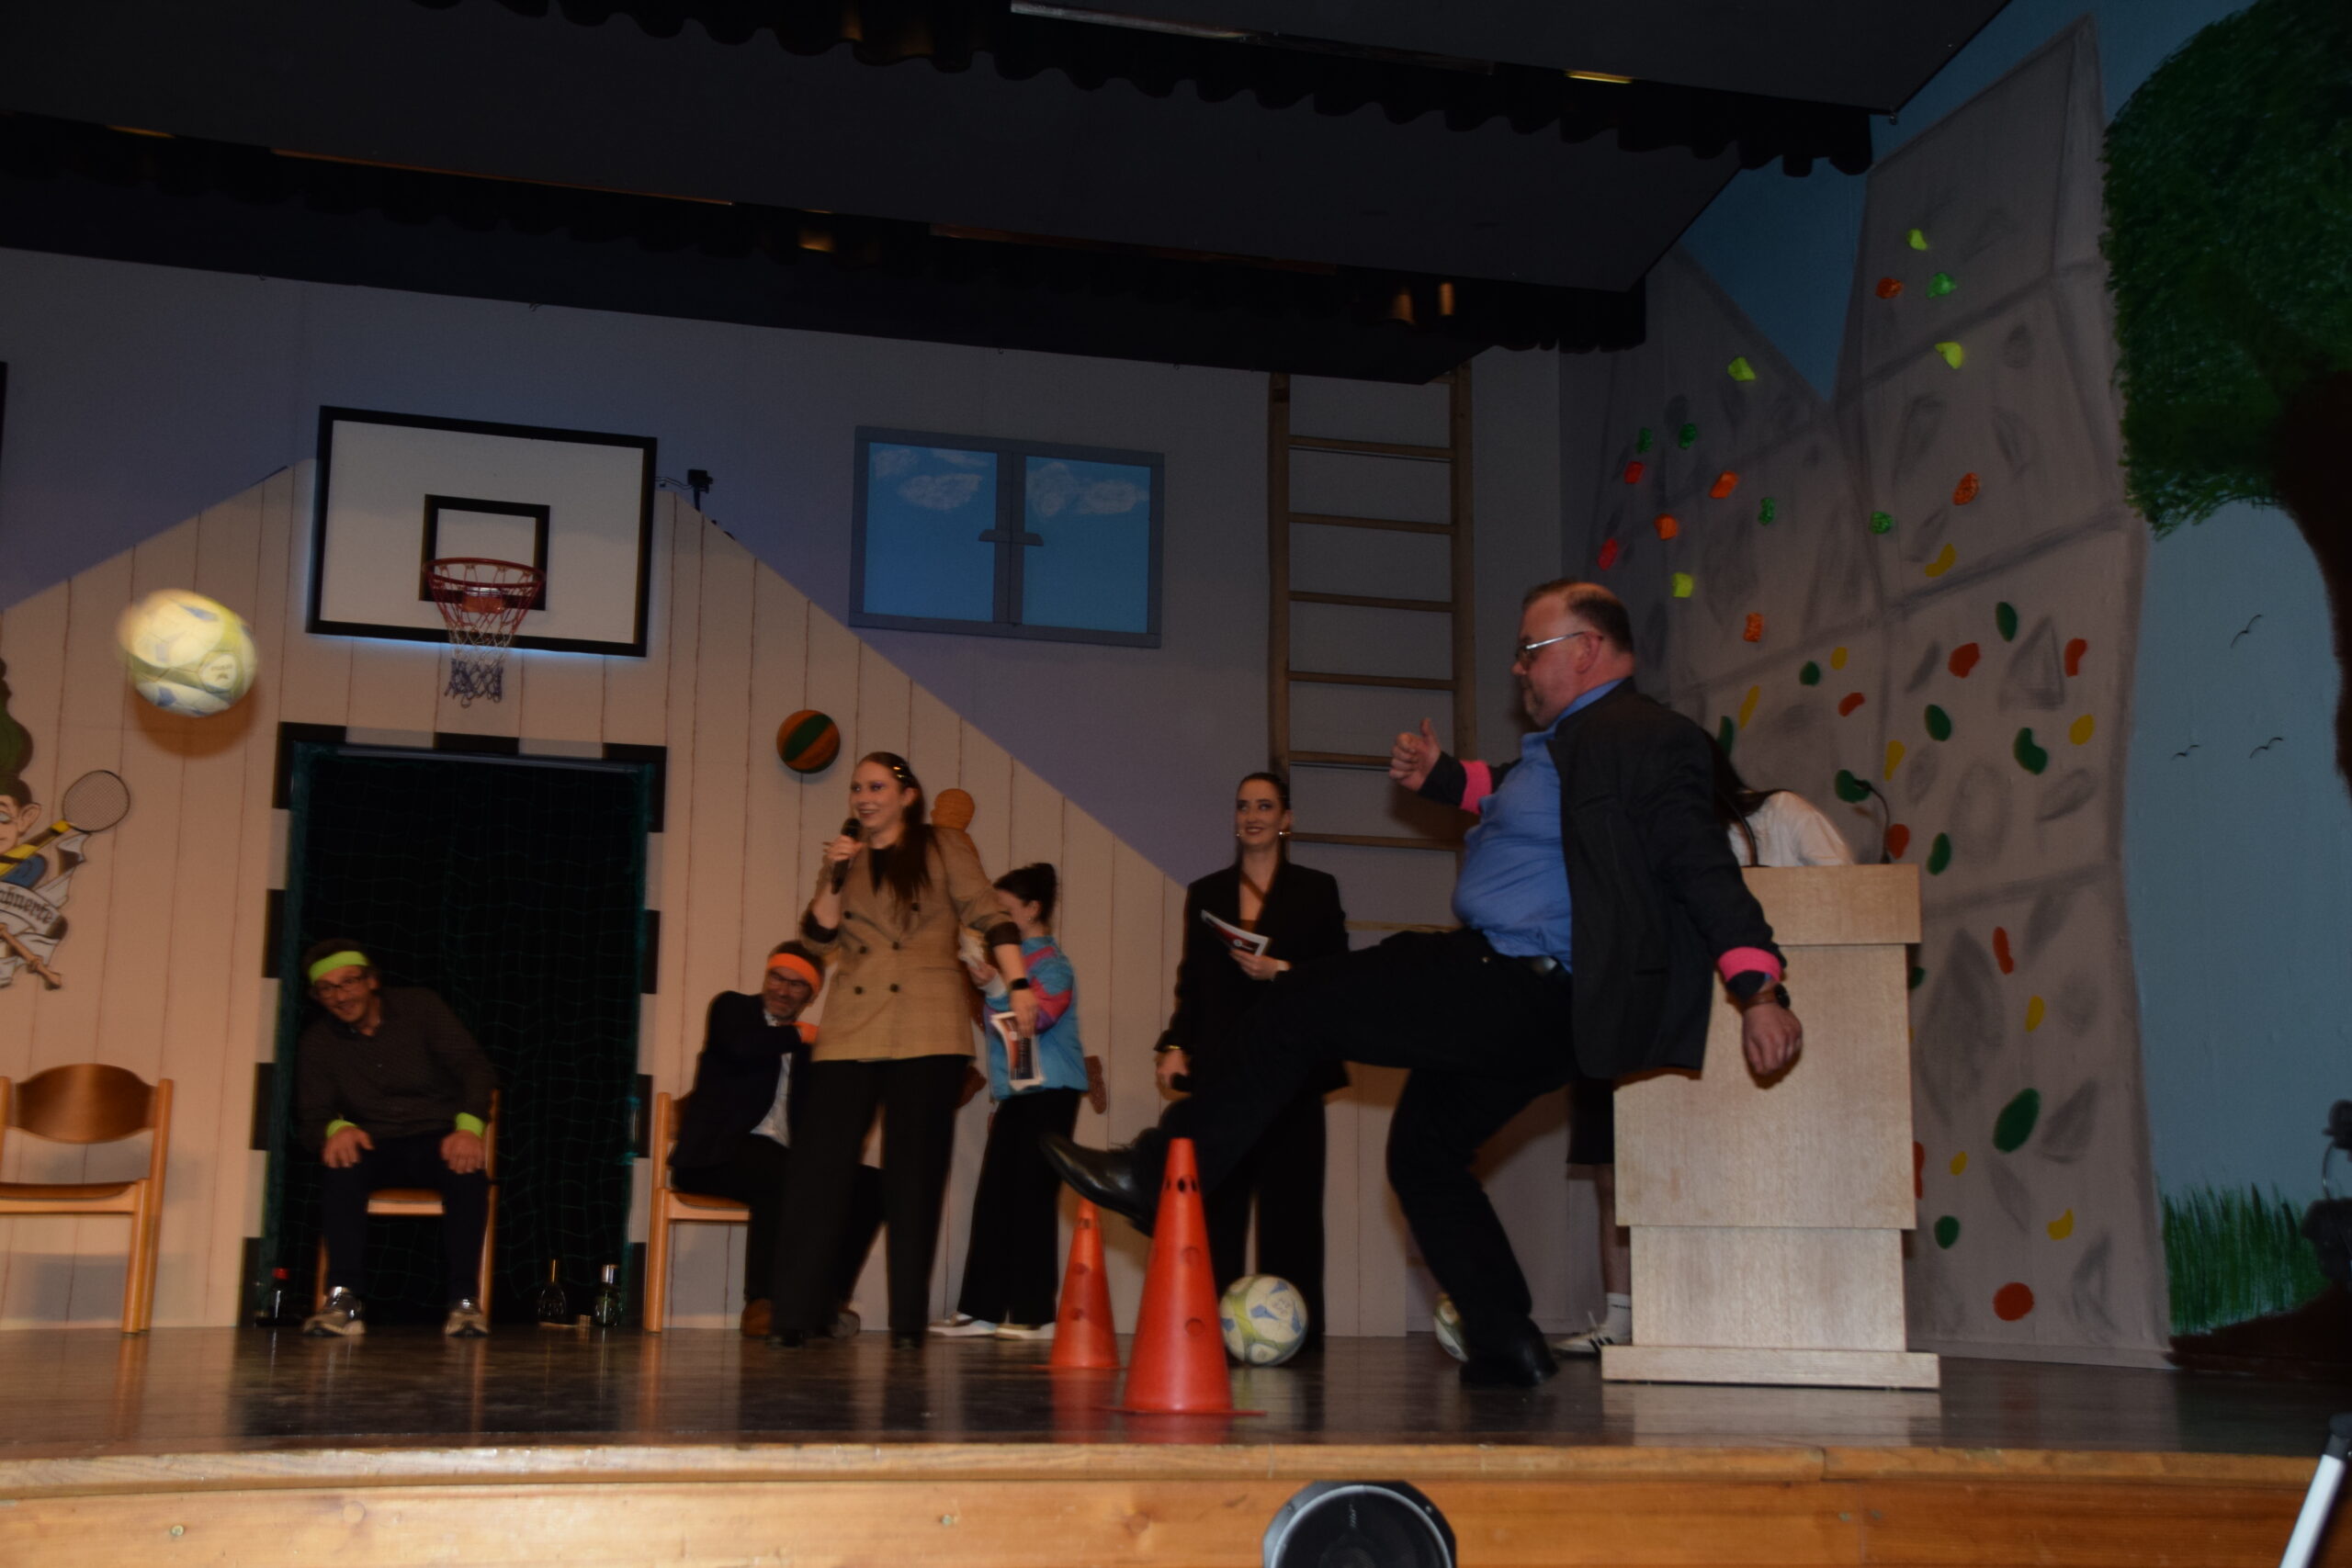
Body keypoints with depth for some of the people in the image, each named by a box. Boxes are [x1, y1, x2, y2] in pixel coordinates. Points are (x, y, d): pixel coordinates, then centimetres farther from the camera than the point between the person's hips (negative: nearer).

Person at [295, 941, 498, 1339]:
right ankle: (343, 1301, -34)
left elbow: (473, 1067, -7)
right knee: (341, 1168, -35)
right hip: (375, 1144, 1)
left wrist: (468, 1126, -27)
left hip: (436, 1137, -1)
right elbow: (310, 1115, 0)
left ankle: (464, 1300, -30)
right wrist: (335, 1129, -27)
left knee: (468, 1172, -36)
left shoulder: (419, 1007, 0)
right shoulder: (317, 1041, 6)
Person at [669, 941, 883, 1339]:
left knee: (870, 1184, -13)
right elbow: (741, 1047, -15)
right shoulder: (732, 1007, 10)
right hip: (720, 1154, -6)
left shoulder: (807, 1046, 24)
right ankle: (761, 1304, -31)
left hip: (781, 1158, 6)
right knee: (781, 1176, -36)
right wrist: (797, 1036, -2)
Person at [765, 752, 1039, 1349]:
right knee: (819, 1165, -5)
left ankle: (908, 1321, 3)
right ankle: (795, 1315, -2)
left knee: (915, 1175, -1)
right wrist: (835, 879, -7)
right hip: (852, 1032, 3)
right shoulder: (843, 860, 19)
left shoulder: (945, 851, 9)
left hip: (927, 1034, -3)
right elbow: (818, 936, 8)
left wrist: (1018, 985, -11)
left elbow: (989, 917, 1)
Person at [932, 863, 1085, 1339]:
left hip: (1048, 1092, -9)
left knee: (1031, 1197, -9)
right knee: (993, 1198, 5)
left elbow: (1041, 1014, -24)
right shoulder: (1013, 959, 19)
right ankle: (980, 1308, 7)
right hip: (1016, 1094, 9)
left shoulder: (1049, 962, -7)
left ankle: (1034, 1313, -6)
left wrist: (994, 986, -36)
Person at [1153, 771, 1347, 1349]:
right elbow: (1191, 980, 16)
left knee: (1289, 1198, -4)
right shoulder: (1205, 893, 17)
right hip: (1220, 1063, 2)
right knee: (1217, 1198, -3)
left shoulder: (1315, 890, 9)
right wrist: (1175, 1044, 3)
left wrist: (1280, 971, -12)